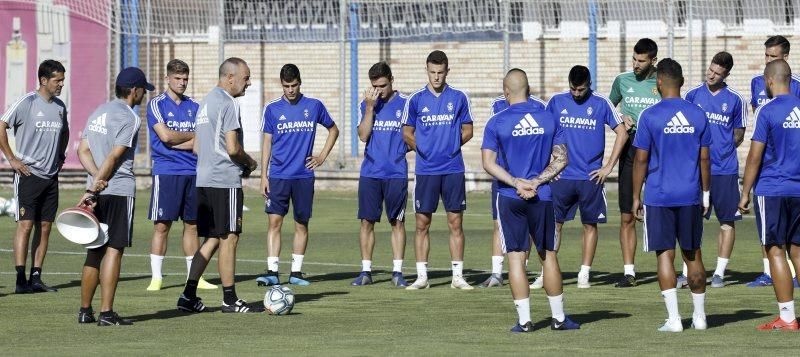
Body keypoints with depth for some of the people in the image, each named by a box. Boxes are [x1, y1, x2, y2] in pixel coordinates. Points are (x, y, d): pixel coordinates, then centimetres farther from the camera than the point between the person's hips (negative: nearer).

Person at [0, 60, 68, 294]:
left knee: (45, 227, 5)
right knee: (25, 224, -9)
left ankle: (36, 278, 9)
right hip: (28, 174, -7)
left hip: (51, 176, 7)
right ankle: (21, 280, -9)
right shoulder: (27, 103, -8)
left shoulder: (60, 107, 11)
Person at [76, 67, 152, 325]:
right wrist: (93, 190, -15)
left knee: (95, 250, 13)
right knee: (114, 249, -6)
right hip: (120, 190, -8)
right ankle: (106, 313, -9)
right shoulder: (129, 118, -10)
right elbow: (113, 158, -15)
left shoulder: (99, 112, 16)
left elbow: (82, 150, 10)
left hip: (99, 192, 8)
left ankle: (85, 311, 15)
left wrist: (96, 178, -3)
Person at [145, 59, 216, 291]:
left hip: (193, 172, 5)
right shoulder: (157, 105, -1)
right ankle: (156, 278, 0)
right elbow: (166, 136, -13)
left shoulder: (194, 106, 12)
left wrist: (175, 143, -10)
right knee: (162, 226, -4)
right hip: (166, 173, -4)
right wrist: (191, 136, 0)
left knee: (192, 225, 7)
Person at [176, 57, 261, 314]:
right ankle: (230, 300, 1)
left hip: (203, 179, 9)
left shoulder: (206, 102, 18)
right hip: (225, 180, -9)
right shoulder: (227, 103, -12)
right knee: (229, 238, -3)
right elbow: (232, 148, -19)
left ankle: (189, 296, 8)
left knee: (212, 239, 12)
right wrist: (250, 163, 1)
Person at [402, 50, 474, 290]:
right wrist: (422, 147, -1)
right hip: (425, 170, 0)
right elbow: (407, 133, 10)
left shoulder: (459, 98, 4)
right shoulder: (416, 100, 3)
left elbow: (467, 130, 10)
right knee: (422, 223, 2)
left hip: (453, 169, 0)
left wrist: (451, 144, 0)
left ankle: (458, 276, 7)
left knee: (455, 223, 1)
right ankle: (422, 276, 8)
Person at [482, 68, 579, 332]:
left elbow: (488, 163, -9)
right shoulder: (548, 119, 2)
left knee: (516, 258, 2)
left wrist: (517, 183, -9)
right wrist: (535, 182, -4)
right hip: (542, 197, 2)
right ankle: (559, 318, 16)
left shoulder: (497, 123, -4)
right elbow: (561, 160, 1)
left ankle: (524, 320, 0)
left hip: (510, 198, -2)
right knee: (548, 256, 11)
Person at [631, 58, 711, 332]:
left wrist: (636, 197, 2)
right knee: (692, 255, 12)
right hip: (690, 196, 3)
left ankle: (674, 319, -6)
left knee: (665, 255, -1)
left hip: (659, 196, -3)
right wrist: (706, 193, 16)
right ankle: (700, 316, 19)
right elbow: (705, 158, 6)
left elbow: (641, 160, -5)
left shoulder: (650, 116, -7)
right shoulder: (698, 115, 2)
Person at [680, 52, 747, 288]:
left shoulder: (735, 100, 3)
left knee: (727, 221, 2)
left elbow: (738, 136, 11)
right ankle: (687, 272, 3)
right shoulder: (692, 95, 5)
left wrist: (721, 150, 4)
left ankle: (719, 272, 9)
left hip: (725, 169, 0)